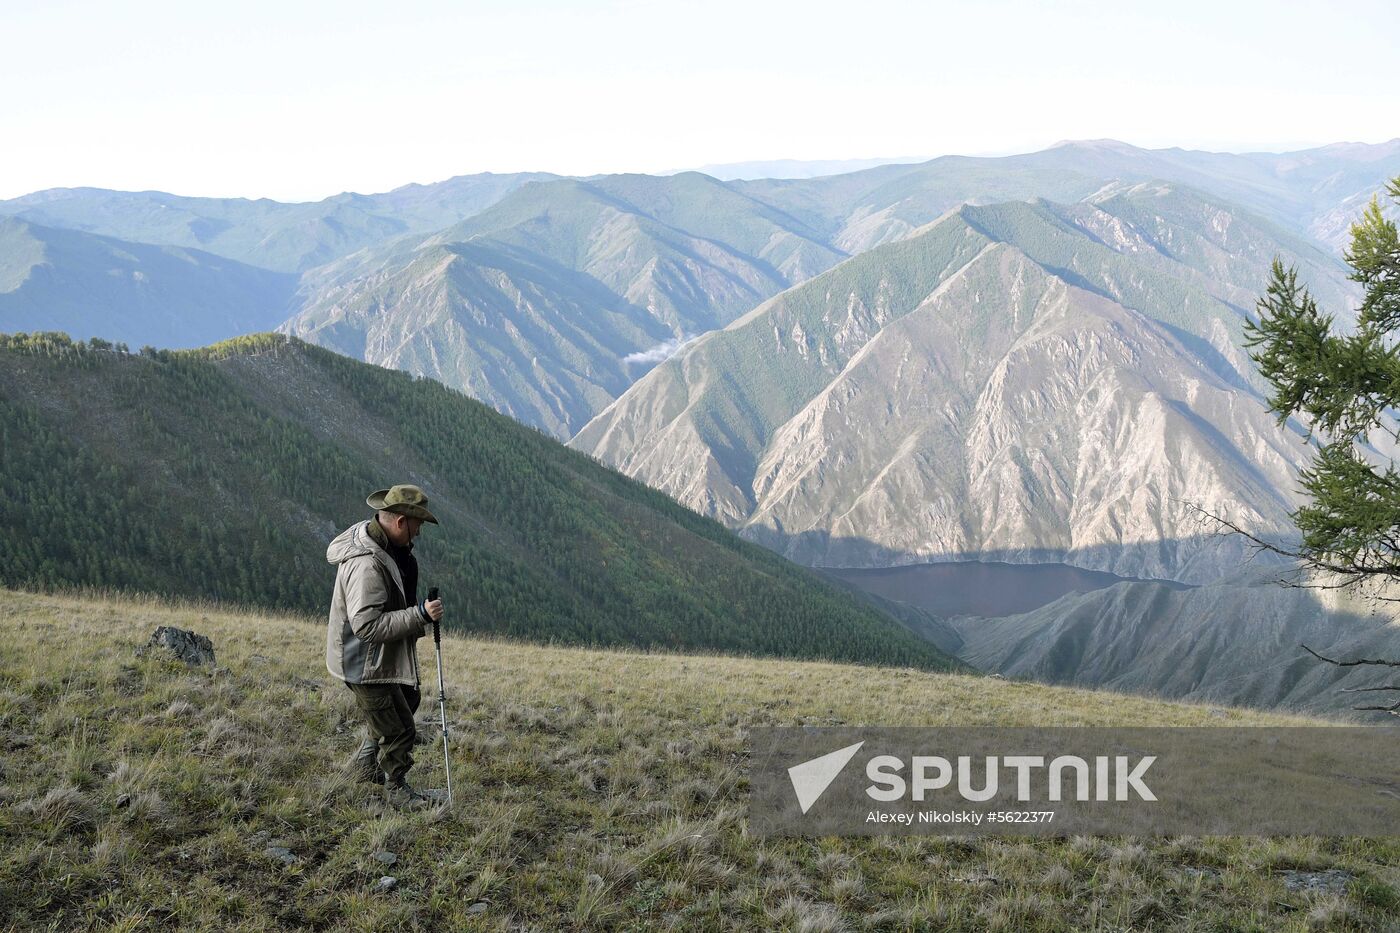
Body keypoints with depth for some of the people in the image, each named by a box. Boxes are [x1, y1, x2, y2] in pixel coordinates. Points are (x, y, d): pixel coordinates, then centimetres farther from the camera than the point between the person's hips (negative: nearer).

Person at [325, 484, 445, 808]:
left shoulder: (387, 546, 1)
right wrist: (420, 615, -34)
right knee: (398, 729, 0)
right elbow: (367, 625, -35)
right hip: (366, 663, -11)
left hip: (388, 656, 11)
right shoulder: (366, 564, -32)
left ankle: (364, 763, 41)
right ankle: (396, 788, 23)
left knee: (408, 699, 28)